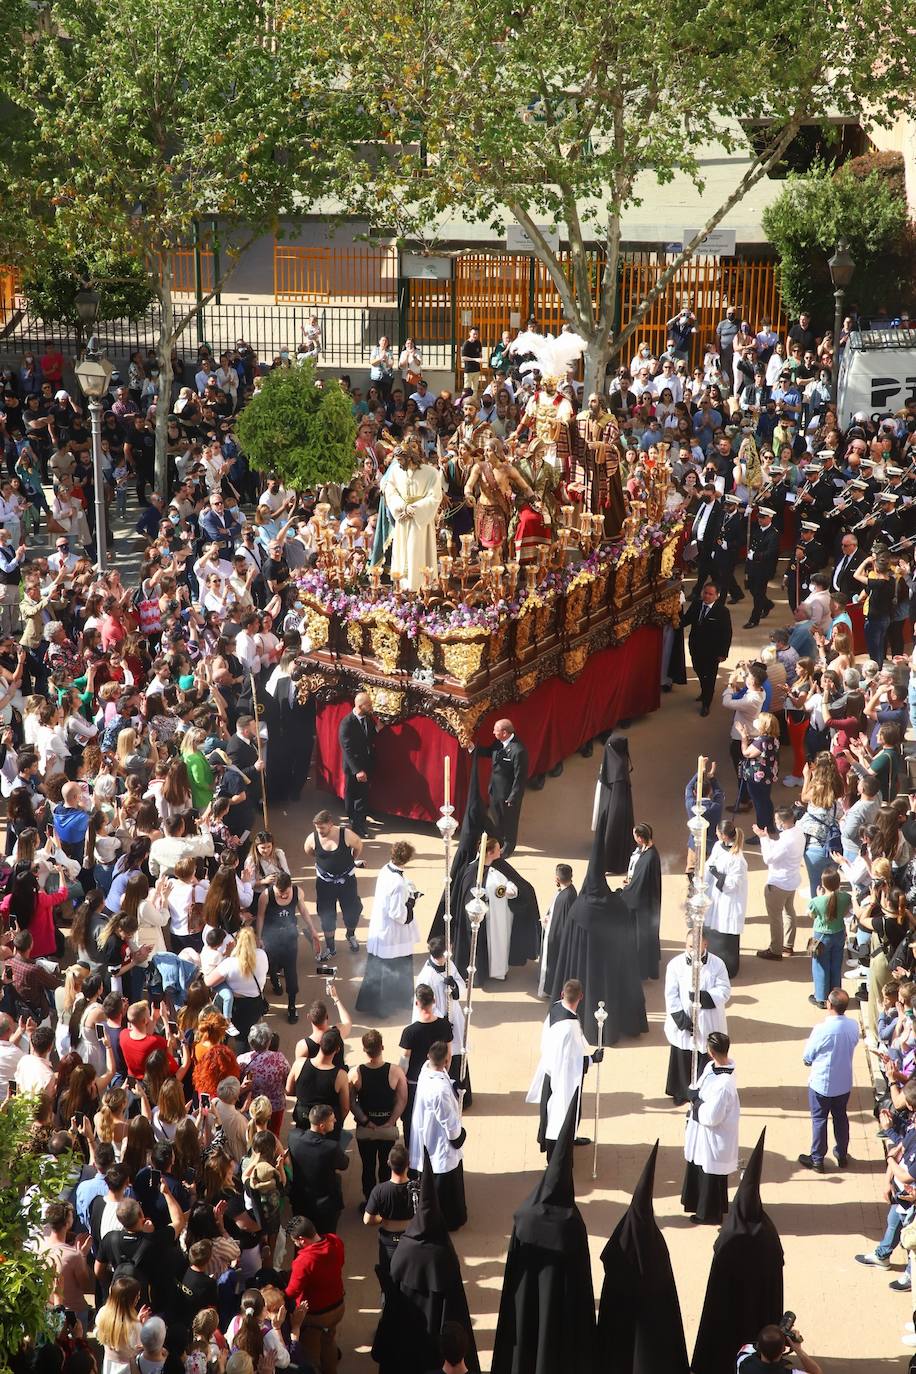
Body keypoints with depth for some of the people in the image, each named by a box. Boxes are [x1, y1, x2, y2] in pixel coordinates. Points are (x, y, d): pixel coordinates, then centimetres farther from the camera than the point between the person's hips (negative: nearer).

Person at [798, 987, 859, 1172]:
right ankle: (842, 1155, 34)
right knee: (840, 1118, 21)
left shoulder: (822, 1029, -27)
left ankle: (817, 1160, 21)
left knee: (819, 1119, 11)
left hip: (821, 1083, -4)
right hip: (844, 1083, 4)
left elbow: (807, 1057, -15)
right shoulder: (853, 1027, -12)